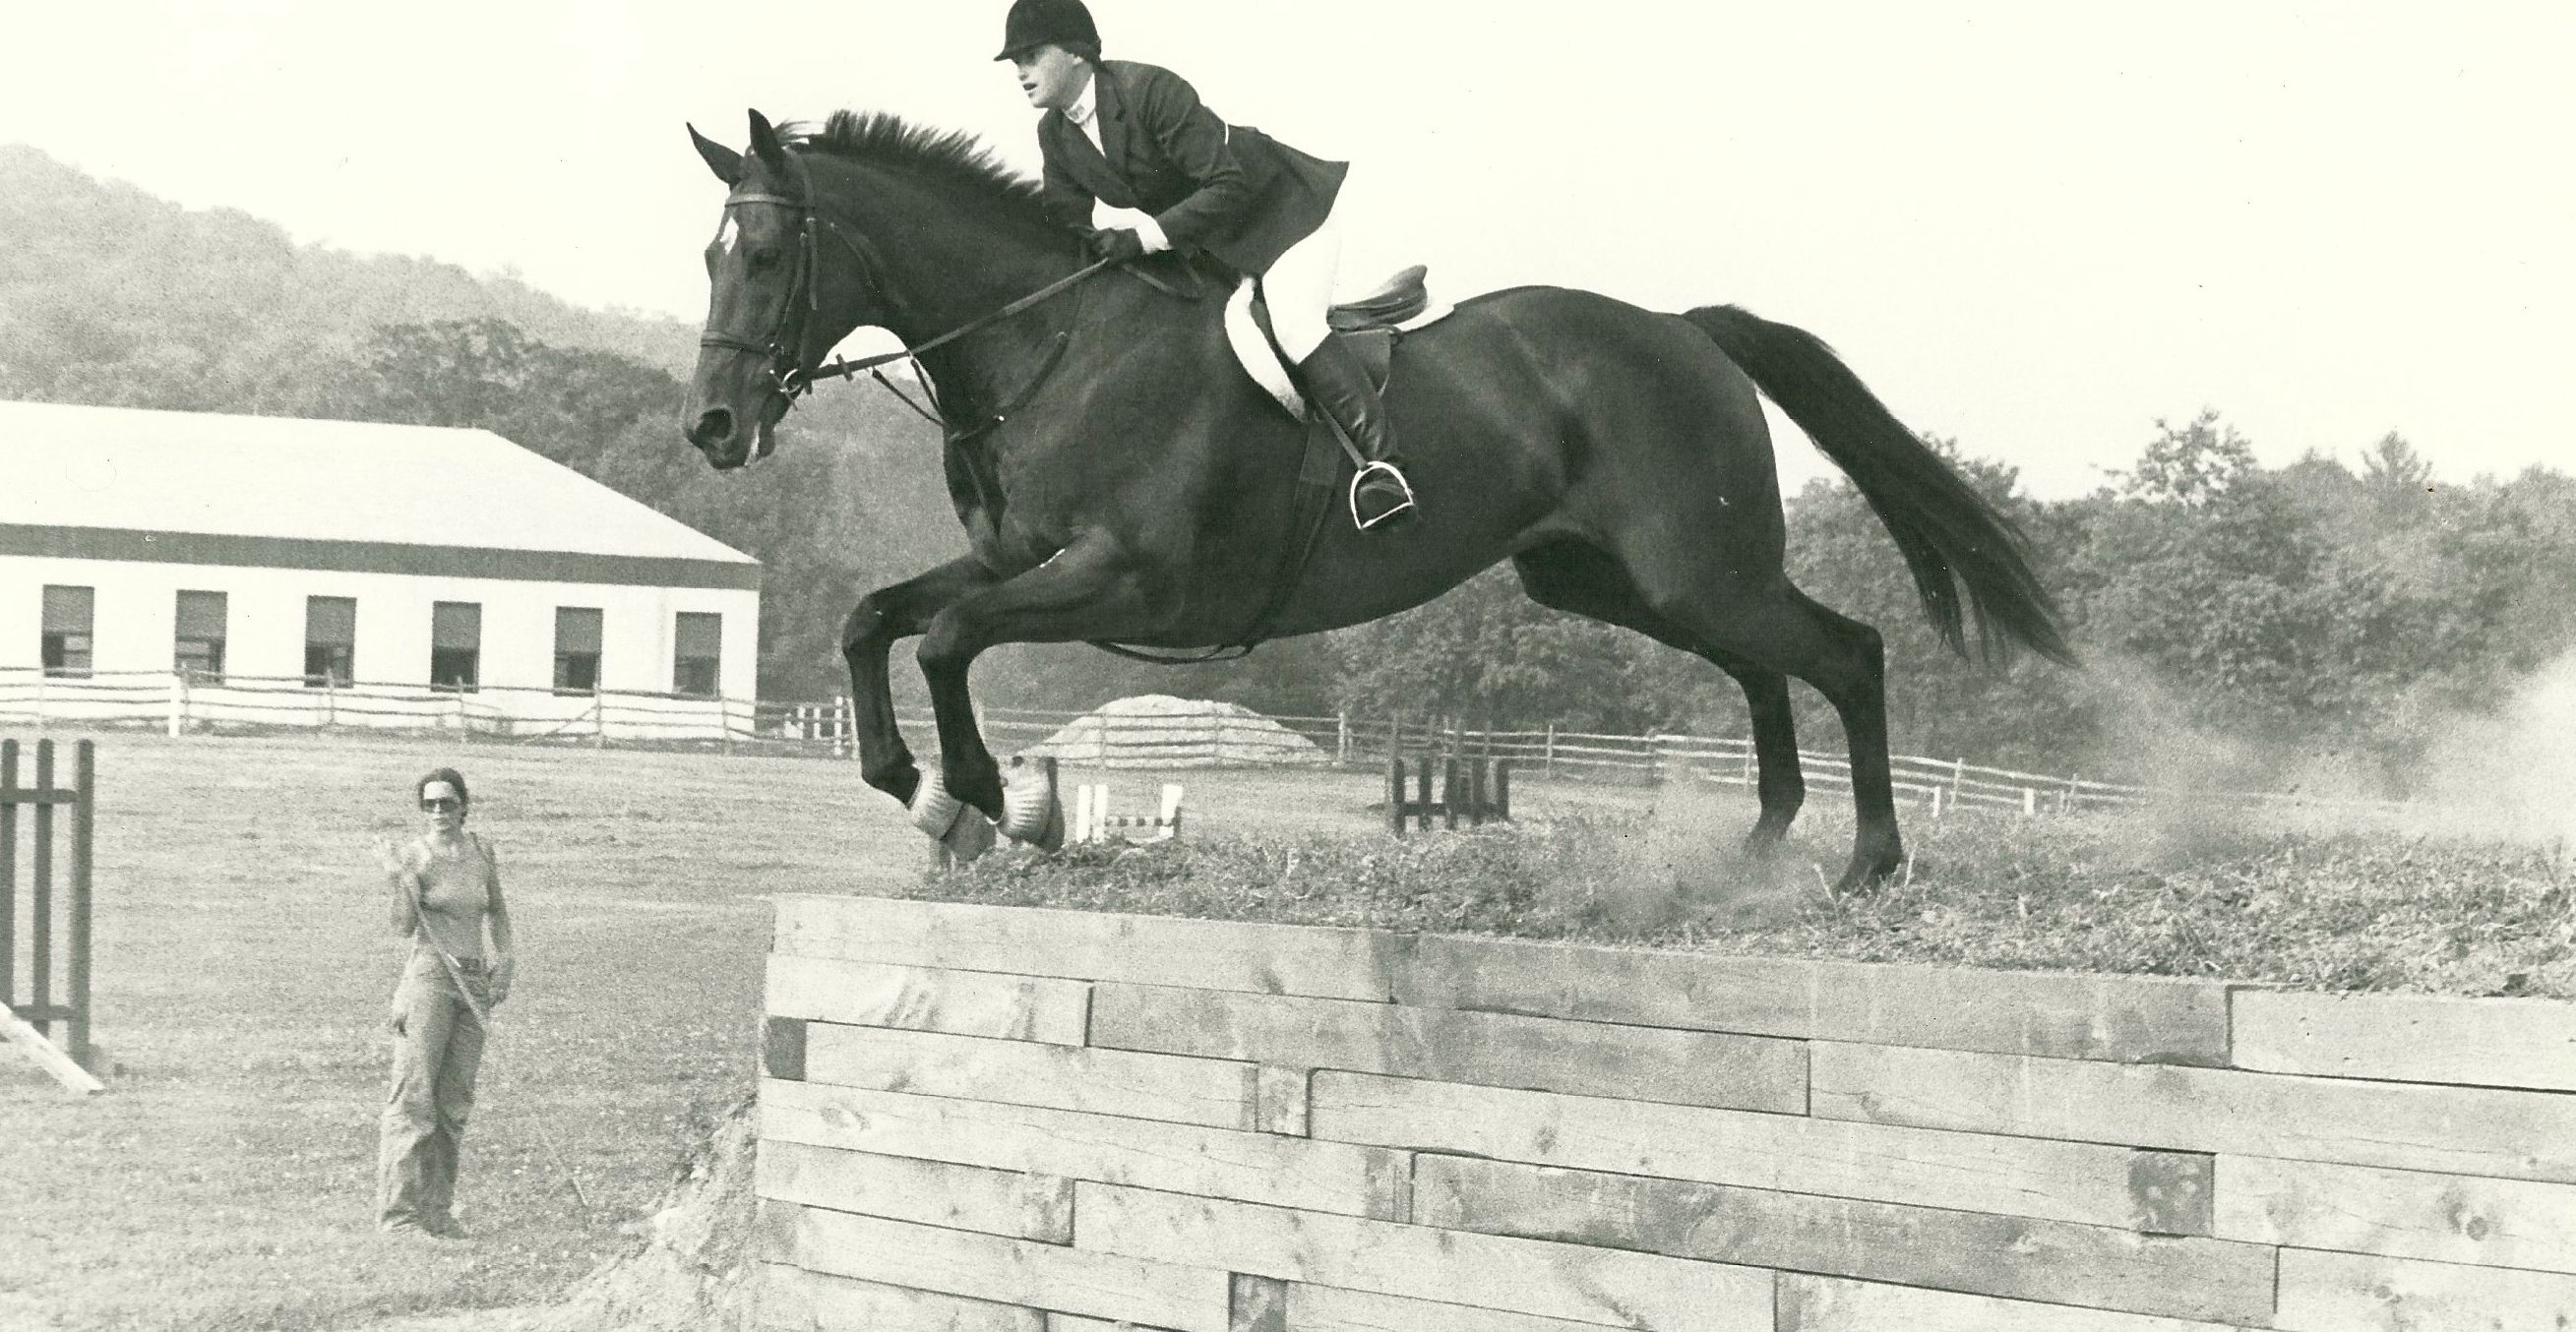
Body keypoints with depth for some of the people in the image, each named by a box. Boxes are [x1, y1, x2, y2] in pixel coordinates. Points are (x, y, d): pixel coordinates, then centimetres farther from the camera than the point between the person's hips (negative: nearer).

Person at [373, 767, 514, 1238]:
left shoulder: (481, 852, 9)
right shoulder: (413, 855, -5)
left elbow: (497, 910, 24)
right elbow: (404, 926, -12)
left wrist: (505, 958, 11)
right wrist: (397, 879, -25)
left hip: (474, 983, 5)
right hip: (429, 975, -5)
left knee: (455, 1102, 6)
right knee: (414, 1094, -9)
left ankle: (437, 1209, 11)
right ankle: (397, 1208, -8)